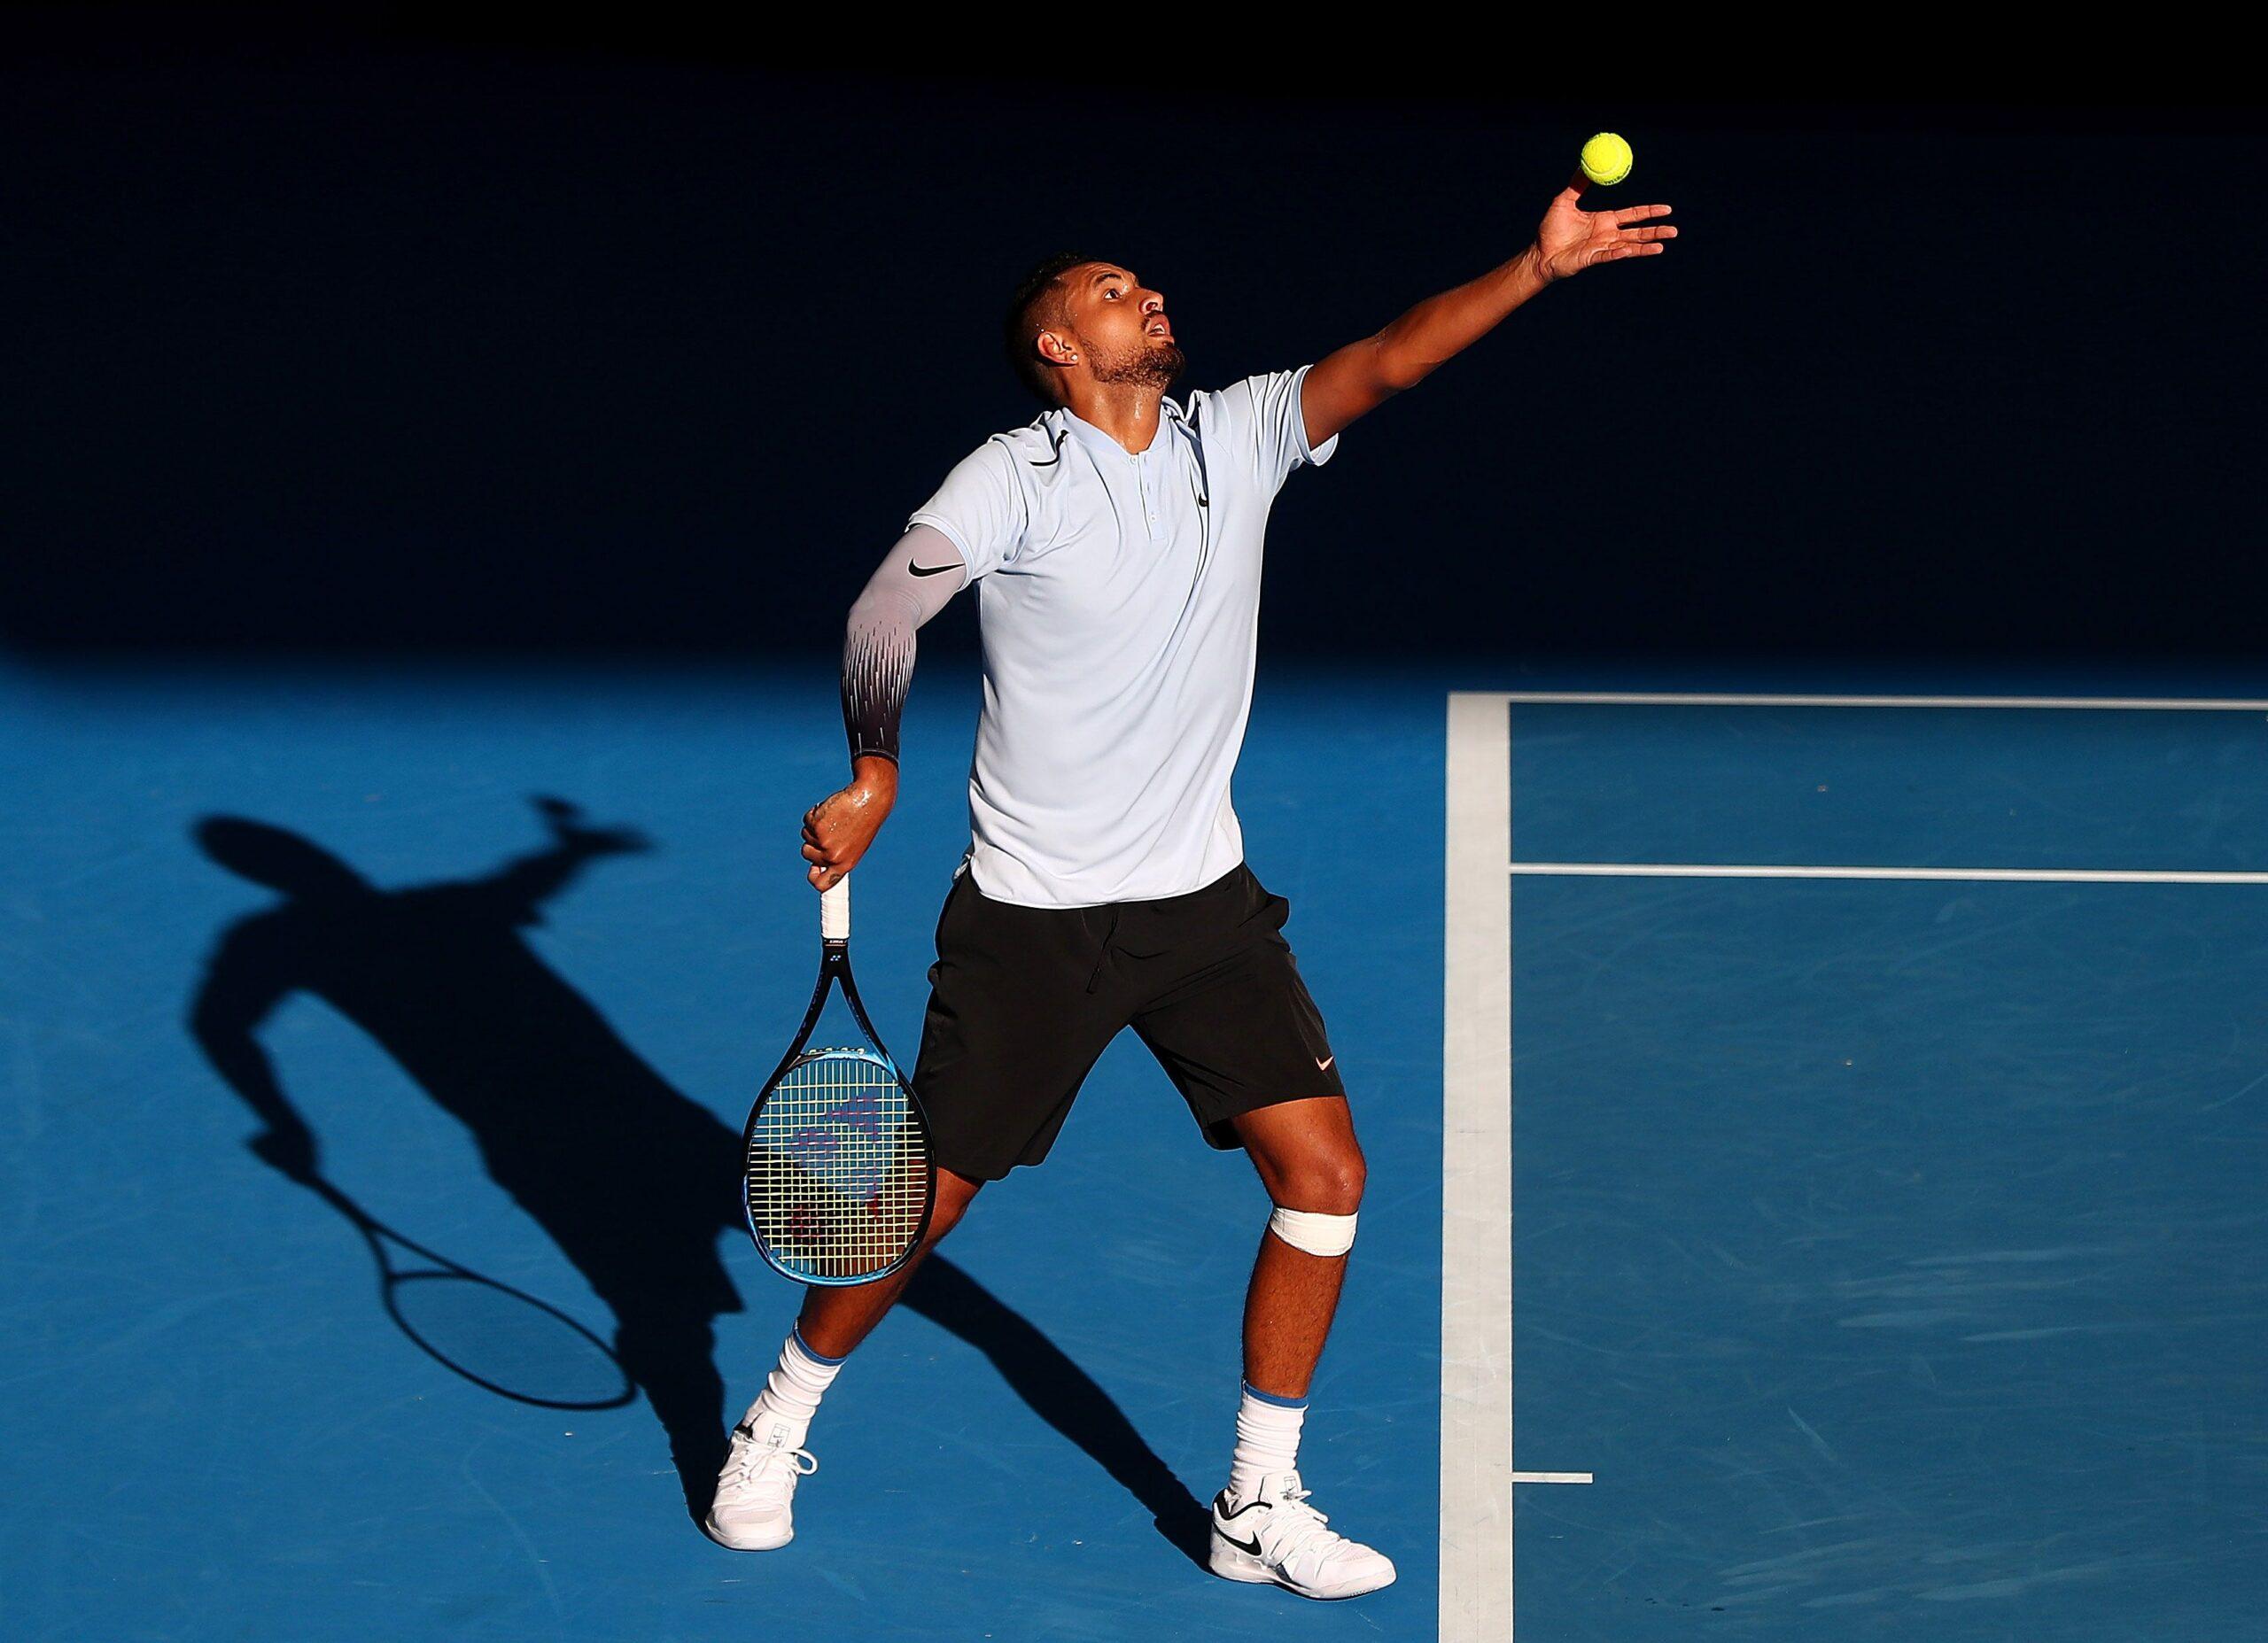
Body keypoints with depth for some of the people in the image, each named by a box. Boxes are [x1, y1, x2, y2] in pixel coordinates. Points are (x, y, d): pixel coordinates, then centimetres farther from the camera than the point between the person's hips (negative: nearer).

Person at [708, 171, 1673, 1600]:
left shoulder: (1238, 436, 2)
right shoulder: (1016, 476, -11)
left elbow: (1382, 363, -9)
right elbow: (884, 614, -18)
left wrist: (1537, 270, -20)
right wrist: (876, 780, -18)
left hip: (1201, 896, 4)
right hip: (1031, 916, -4)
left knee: (1325, 1174, -4)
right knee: (924, 1198, 3)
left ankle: (1260, 1507, 9)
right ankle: (779, 1427, 28)